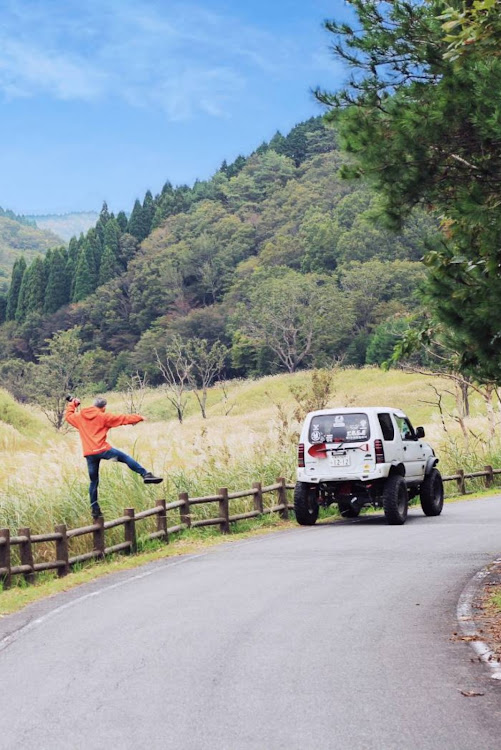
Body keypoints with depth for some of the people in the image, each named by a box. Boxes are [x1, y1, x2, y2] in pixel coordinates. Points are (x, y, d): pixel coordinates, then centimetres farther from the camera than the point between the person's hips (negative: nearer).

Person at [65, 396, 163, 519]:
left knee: (93, 481, 13)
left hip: (89, 454, 4)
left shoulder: (80, 417, 12)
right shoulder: (103, 417, 1)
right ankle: (145, 474, -3)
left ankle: (95, 508, 14)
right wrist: (138, 417, 14)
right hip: (102, 450, -4)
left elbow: (68, 416, 31)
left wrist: (72, 404, 45)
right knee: (126, 458, 9)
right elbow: (122, 418, 5)